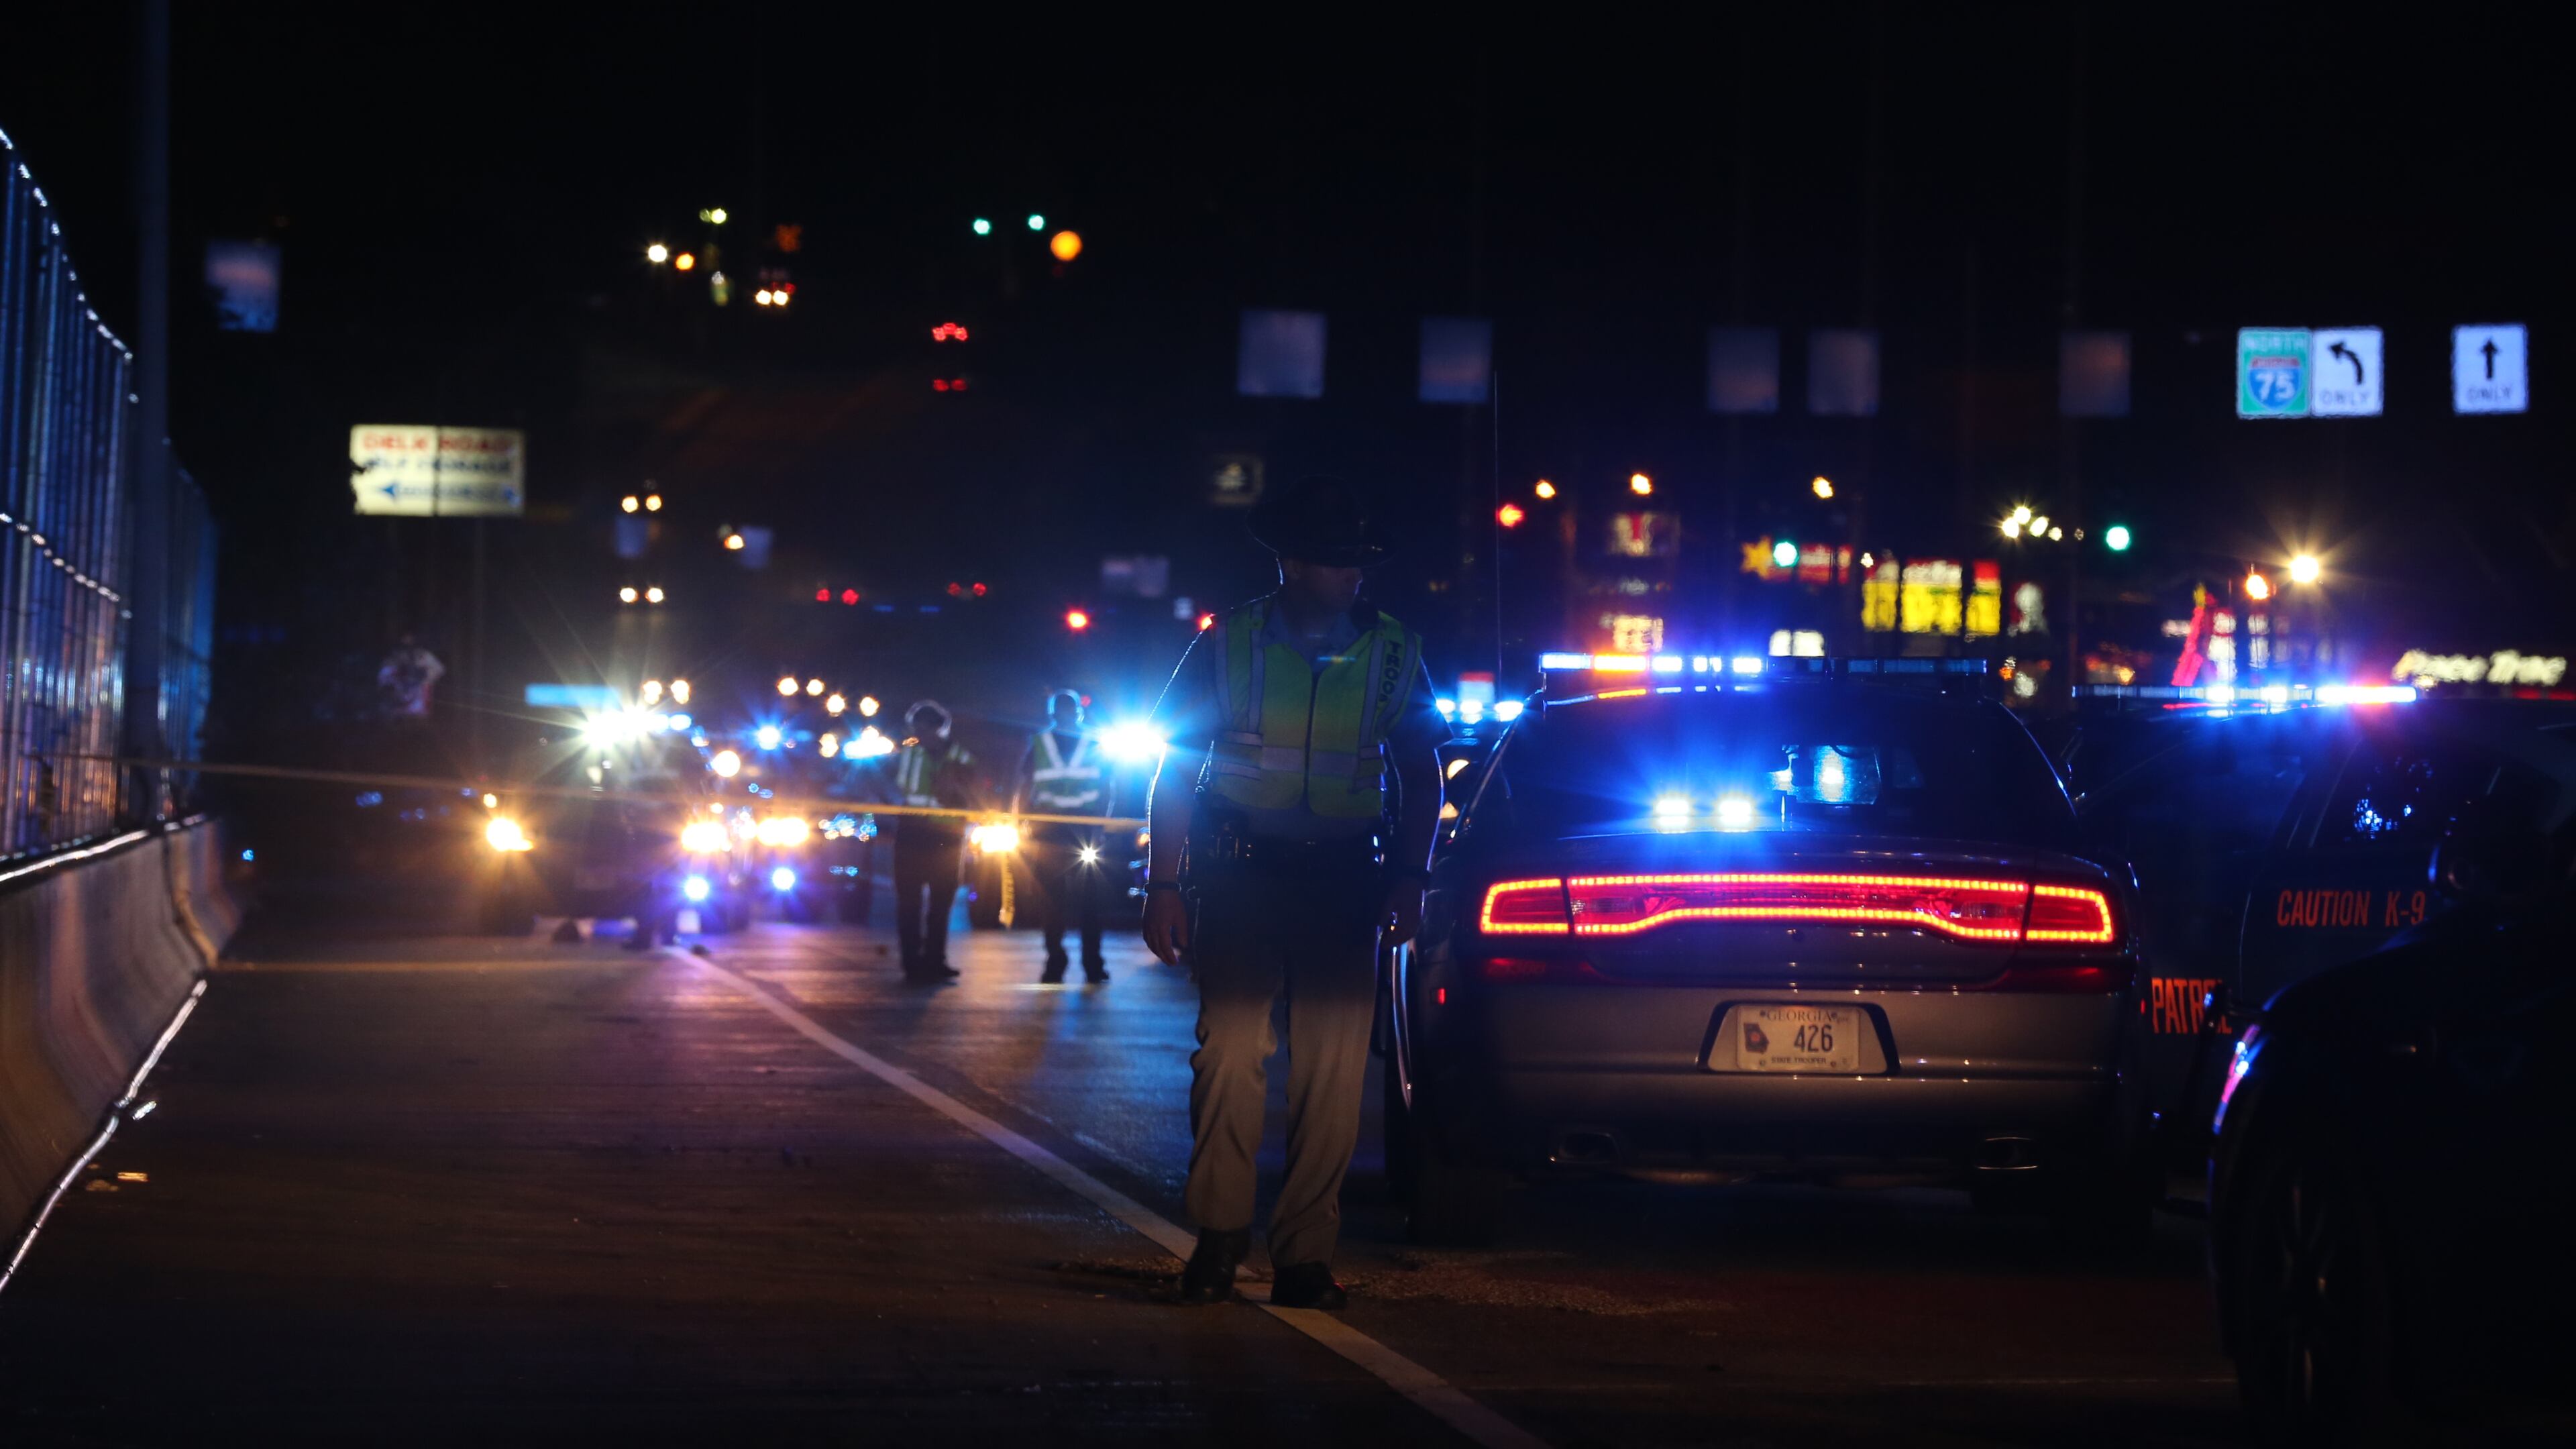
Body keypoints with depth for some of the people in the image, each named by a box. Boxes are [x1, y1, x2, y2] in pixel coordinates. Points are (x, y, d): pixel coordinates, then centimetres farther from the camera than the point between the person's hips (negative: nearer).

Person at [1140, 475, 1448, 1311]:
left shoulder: (1391, 654, 7)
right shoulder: (1228, 646, 2)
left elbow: (1419, 773, 14)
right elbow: (1175, 769, 5)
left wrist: (1407, 880, 4)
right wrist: (1165, 885, -2)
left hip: (1344, 879, 2)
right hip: (1238, 874, -2)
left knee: (1334, 1068, -2)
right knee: (1229, 1050, -11)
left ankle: (1305, 1257, 3)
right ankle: (1218, 1239, -1)